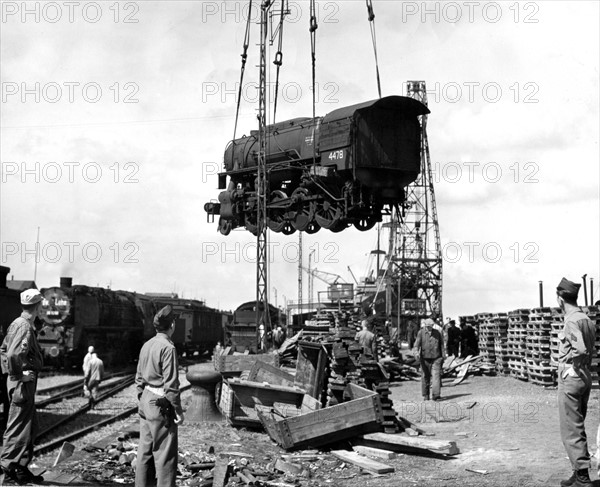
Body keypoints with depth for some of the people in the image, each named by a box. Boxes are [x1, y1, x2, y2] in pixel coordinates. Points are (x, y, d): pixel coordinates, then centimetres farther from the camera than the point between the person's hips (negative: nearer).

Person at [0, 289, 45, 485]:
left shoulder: (17, 323, 13)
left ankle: (22, 468, 22)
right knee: (18, 428, -3)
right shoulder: (25, 327, -19)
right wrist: (19, 375, -19)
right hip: (23, 384, -10)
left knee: (30, 428, 16)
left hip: (24, 383, 10)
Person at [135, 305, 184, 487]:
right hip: (161, 405, -8)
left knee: (145, 450, 15)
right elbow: (171, 383, -18)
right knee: (165, 454, -1)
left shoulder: (146, 345, 7)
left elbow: (139, 378, 13)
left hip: (146, 403, 8)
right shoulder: (168, 348, -17)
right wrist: (178, 410, -12)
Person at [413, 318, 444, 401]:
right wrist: (416, 352, -24)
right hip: (425, 358, 0)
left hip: (436, 358, 1)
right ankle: (425, 395, 19)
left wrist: (443, 355, 13)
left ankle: (436, 395, -14)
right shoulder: (421, 333, 2)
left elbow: (441, 344, 17)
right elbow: (417, 344, -7)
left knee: (436, 376, -11)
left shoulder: (437, 333, 9)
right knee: (425, 376, 5)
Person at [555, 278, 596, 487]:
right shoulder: (588, 320, 11)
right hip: (585, 377, 9)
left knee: (571, 430, -4)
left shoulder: (572, 321, -17)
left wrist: (568, 362, -13)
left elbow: (580, 349, -29)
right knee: (578, 428, 17)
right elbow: (590, 350, 11)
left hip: (571, 377, -9)